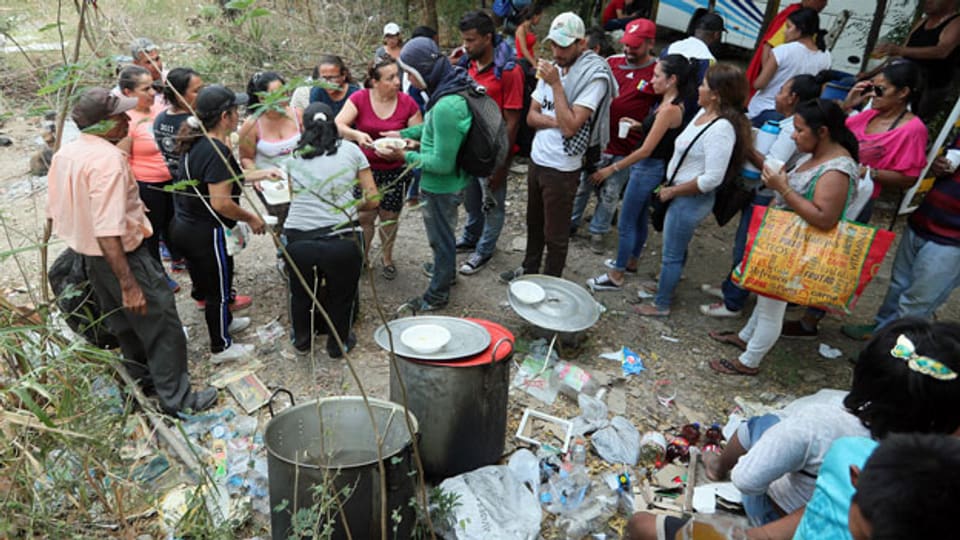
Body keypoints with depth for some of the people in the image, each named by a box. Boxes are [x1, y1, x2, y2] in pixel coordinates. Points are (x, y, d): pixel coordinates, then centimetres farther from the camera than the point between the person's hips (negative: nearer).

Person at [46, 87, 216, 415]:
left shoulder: (64, 154, 3)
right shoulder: (108, 159, -25)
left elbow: (53, 215, 10)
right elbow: (108, 232, -32)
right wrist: (129, 284, -31)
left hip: (89, 255, 9)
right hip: (123, 256, -9)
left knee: (124, 322, 23)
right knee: (162, 325, 3)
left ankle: (143, 380, 40)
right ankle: (175, 398, 12)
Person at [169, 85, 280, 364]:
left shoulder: (197, 143, 5)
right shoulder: (217, 151, -24)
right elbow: (221, 202, -27)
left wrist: (261, 174, 18)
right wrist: (251, 218, -12)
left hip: (184, 226, 9)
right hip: (207, 233, -9)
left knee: (206, 281, 27)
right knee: (218, 290, 8)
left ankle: (224, 322, 50)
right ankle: (221, 347, 25)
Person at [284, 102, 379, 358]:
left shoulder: (296, 157, 11)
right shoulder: (351, 150, 8)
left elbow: (295, 195, 12)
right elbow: (372, 199, 6)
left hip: (298, 239, 2)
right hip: (341, 239, -2)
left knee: (301, 293, 27)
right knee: (341, 295, 23)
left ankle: (301, 341, 49)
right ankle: (338, 343, 42)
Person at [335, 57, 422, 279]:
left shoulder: (407, 104, -8)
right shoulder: (359, 99, -8)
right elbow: (338, 125, -16)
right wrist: (357, 135, -35)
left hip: (396, 171, 0)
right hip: (366, 168, 0)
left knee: (389, 217, 12)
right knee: (364, 215, 4)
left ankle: (386, 256, 37)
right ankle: (362, 256, 31)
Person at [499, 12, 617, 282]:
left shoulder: (595, 76, -16)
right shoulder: (552, 68, 5)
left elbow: (570, 126, -24)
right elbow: (531, 116, 4)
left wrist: (555, 84, -20)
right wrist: (556, 121, -15)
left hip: (562, 168, -7)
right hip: (537, 159, 7)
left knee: (555, 234, 8)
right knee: (534, 223, 23)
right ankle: (529, 269, 42)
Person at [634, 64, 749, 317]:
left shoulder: (721, 128, -26)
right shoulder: (704, 113, 2)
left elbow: (712, 179, -28)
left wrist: (673, 191, -17)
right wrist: (671, 188, 8)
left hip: (692, 199, -9)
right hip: (680, 193, 9)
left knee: (672, 253, 5)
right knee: (676, 247, 25)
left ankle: (661, 304, 21)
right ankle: (665, 286, 44)